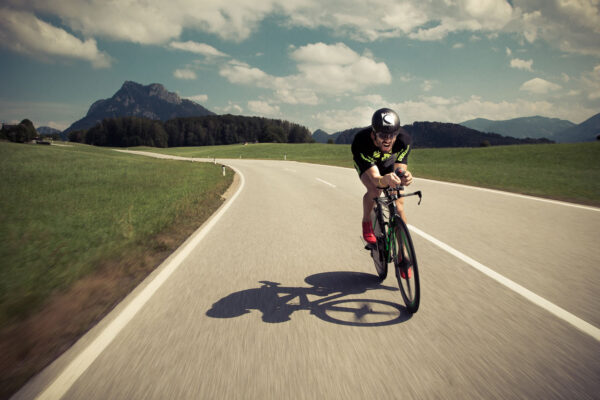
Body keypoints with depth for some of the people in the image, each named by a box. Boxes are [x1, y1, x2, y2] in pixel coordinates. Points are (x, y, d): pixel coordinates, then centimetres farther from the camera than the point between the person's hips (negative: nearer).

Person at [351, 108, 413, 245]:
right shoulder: (361, 142, -42)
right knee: (374, 190, -33)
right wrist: (385, 180, -70)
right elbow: (375, 179, -45)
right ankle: (366, 223, -3)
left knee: (398, 206, -10)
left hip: (389, 164, 2)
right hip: (366, 165, -2)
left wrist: (405, 177, -61)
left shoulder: (404, 139, -36)